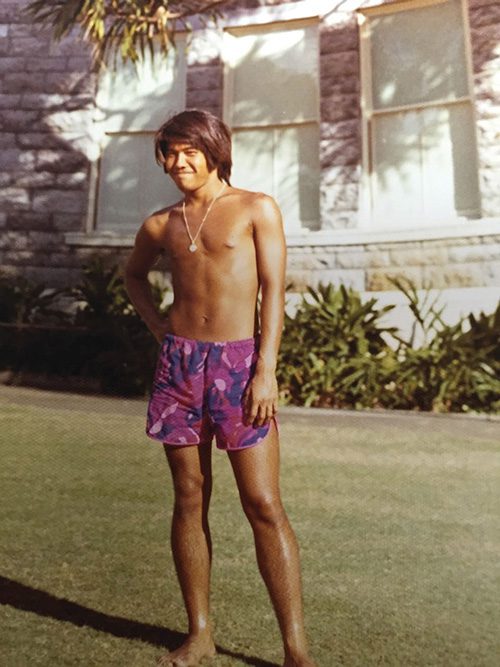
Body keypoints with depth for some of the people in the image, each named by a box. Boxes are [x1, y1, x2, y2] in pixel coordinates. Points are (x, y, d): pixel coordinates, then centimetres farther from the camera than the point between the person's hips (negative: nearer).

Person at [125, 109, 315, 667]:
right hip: (179, 361, 4)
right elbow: (134, 273, 31)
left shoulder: (256, 209, 2)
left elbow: (273, 290, -4)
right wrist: (155, 323, 13)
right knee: (190, 499, 9)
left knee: (264, 505, -5)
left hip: (240, 360, -3)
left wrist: (266, 370, -13)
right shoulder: (160, 224, 13)